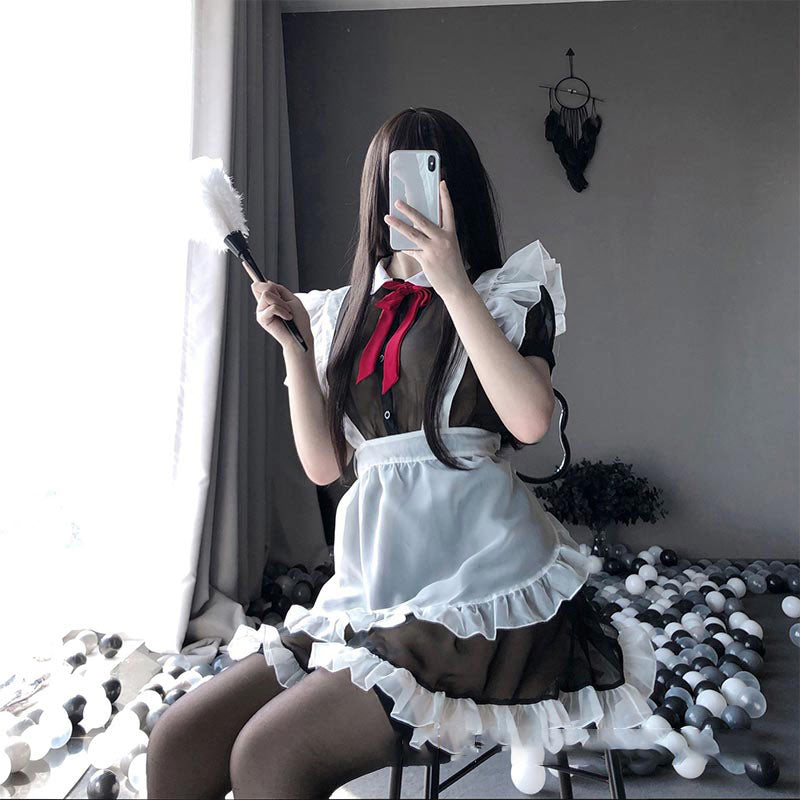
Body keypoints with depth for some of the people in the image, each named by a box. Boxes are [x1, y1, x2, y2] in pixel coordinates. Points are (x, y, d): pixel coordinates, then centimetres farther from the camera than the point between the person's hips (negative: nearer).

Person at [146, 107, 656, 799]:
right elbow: (324, 464, 11)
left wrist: (452, 281, -14)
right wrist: (295, 345, 3)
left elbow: (530, 418, -17)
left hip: (478, 586, -5)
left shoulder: (509, 295, 3)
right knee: (178, 744, -5)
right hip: (372, 587, 5)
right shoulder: (347, 313, 15)